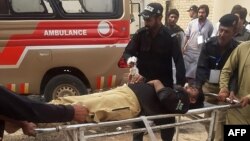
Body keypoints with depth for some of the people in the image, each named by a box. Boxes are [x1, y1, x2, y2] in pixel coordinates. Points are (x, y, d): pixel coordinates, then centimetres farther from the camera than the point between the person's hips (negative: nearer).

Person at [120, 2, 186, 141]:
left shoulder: (169, 36, -11)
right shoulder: (141, 34, -5)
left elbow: (179, 61, -11)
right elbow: (127, 52, -2)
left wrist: (180, 84, -22)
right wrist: (130, 59, -27)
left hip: (164, 83, -2)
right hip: (143, 82, 2)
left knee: (167, 117, 8)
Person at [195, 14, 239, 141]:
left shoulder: (237, 48, -11)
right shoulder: (209, 44, -7)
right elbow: (201, 67, -13)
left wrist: (231, 90, -26)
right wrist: (198, 86, -27)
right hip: (208, 85, 2)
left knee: (221, 120, -6)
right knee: (207, 116, 8)